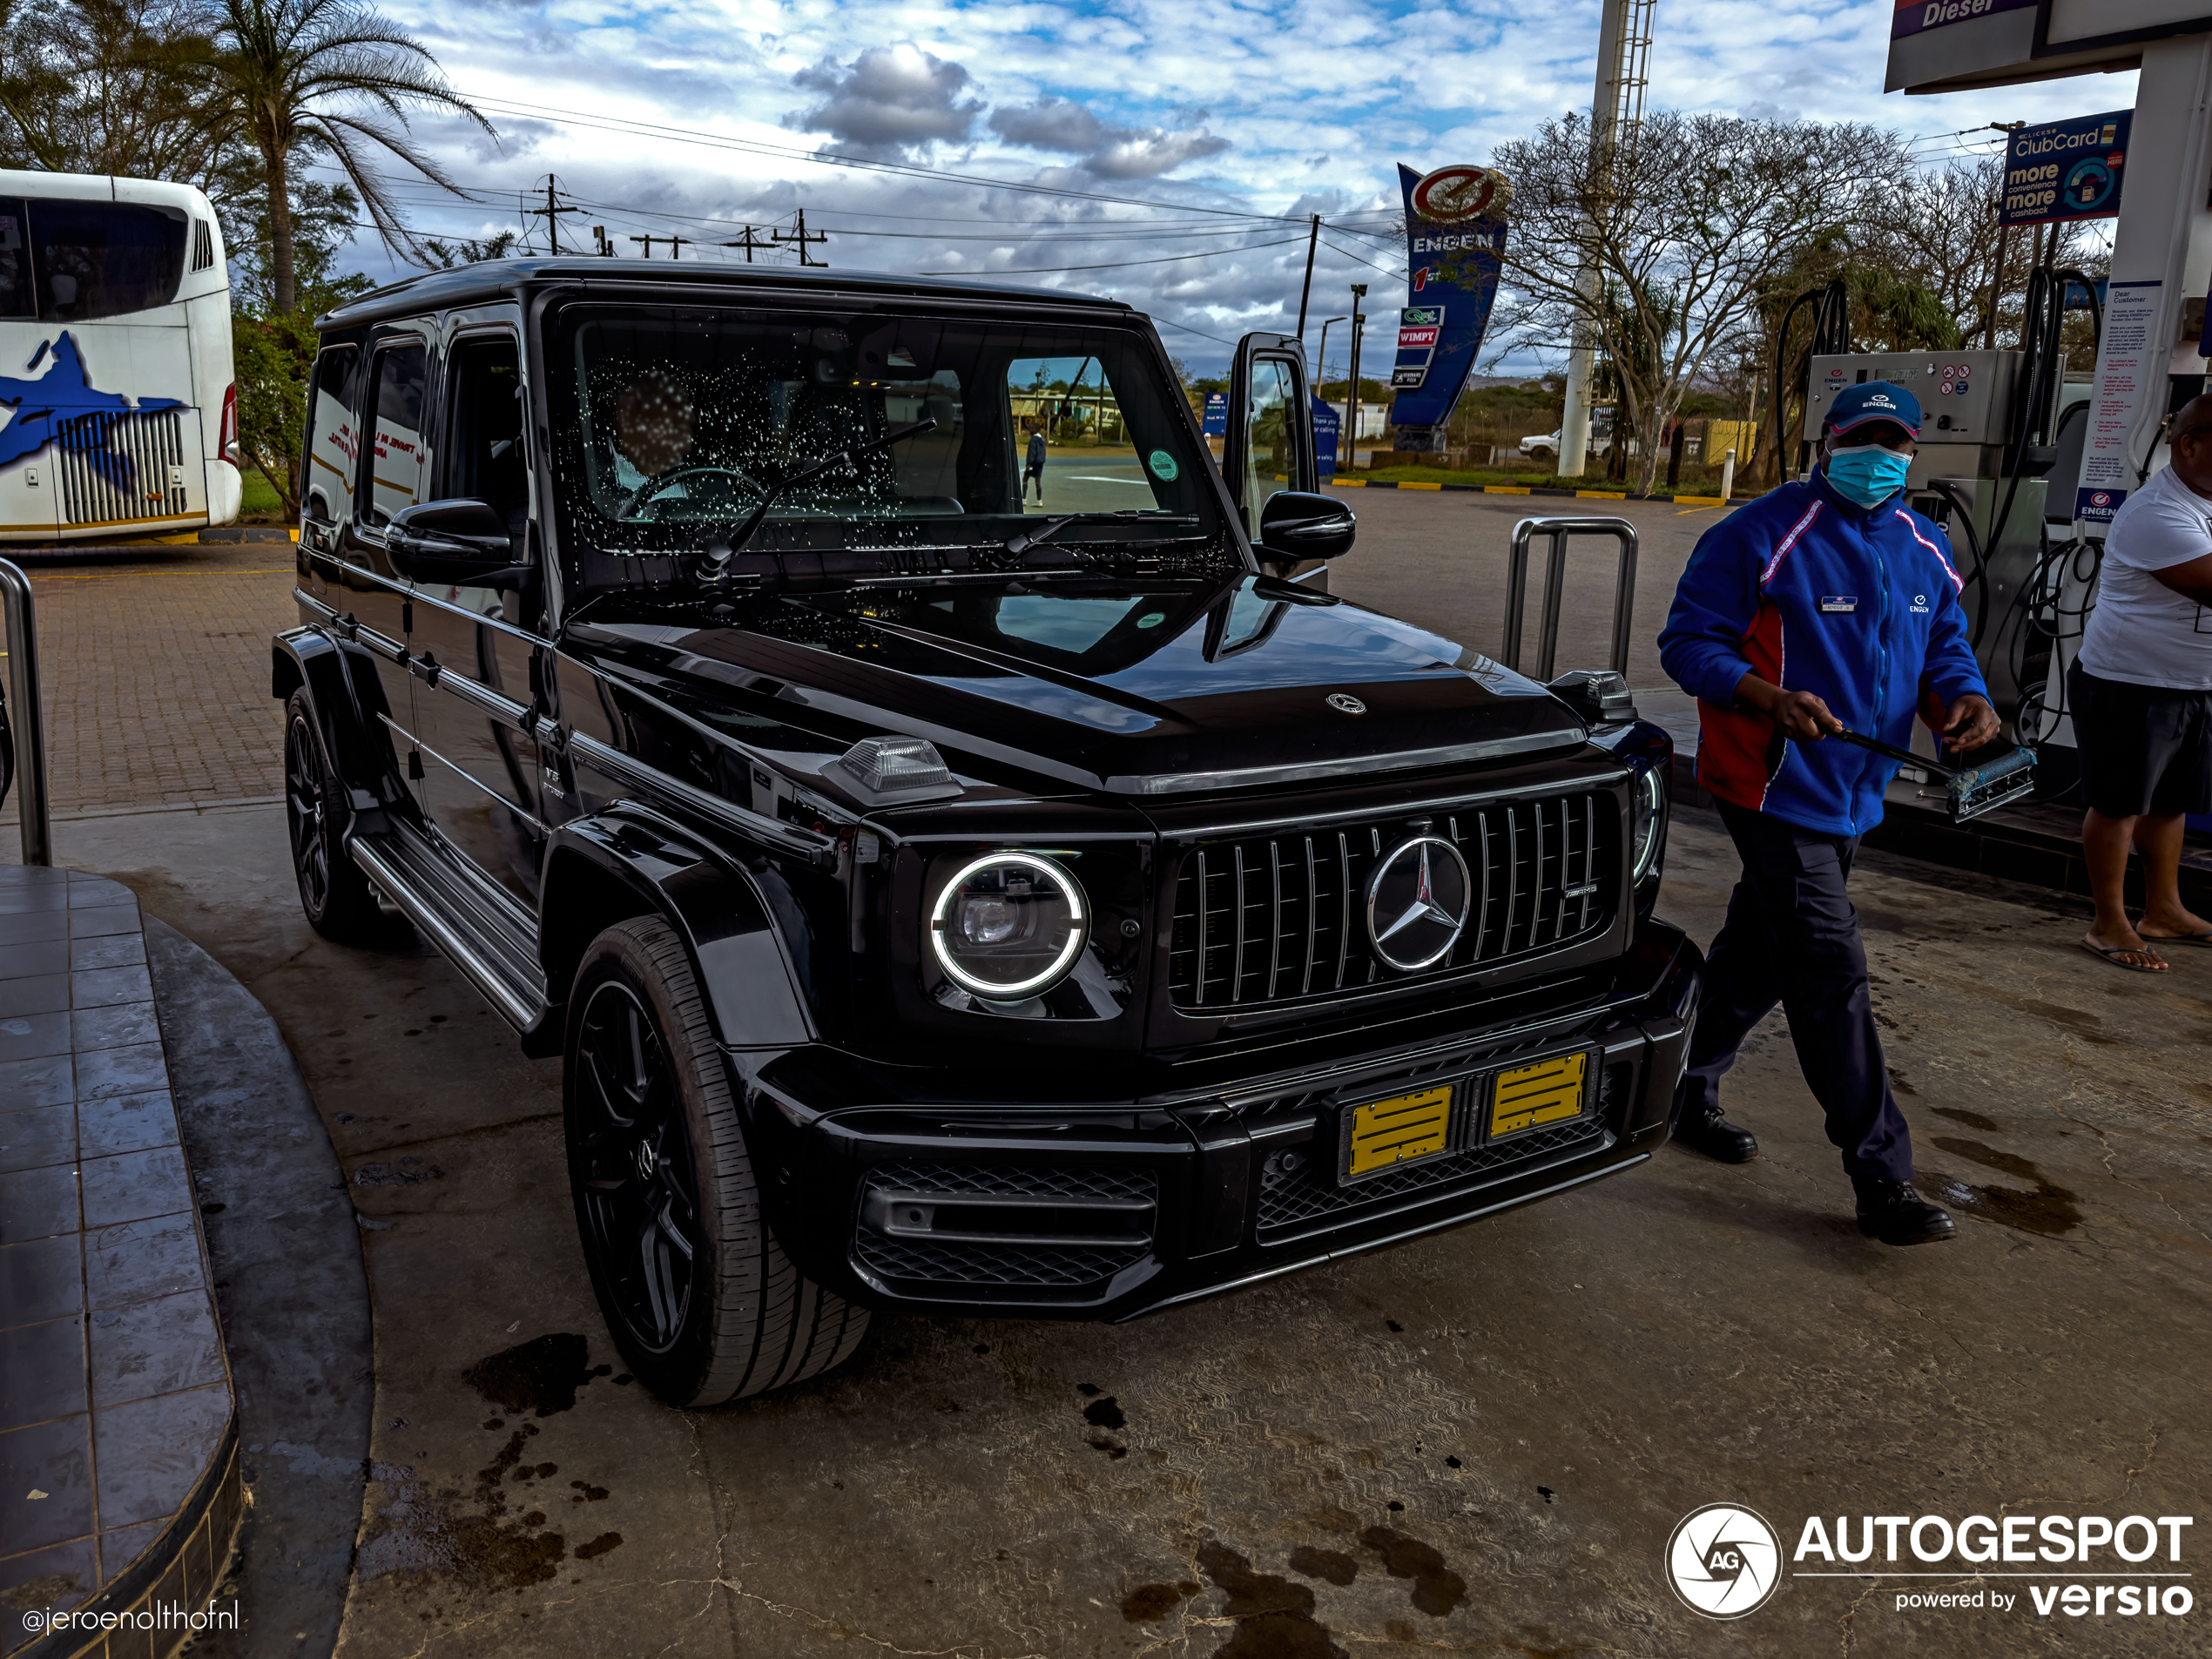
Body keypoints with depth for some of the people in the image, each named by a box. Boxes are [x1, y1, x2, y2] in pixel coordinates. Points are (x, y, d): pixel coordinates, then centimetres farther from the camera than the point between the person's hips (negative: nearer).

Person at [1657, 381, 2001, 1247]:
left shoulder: (1924, 550, 11)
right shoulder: (1761, 534, -12)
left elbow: (1944, 646, 19)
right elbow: (1688, 642, -12)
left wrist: (1963, 696, -6)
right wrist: (1771, 699, -28)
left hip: (1853, 792, 8)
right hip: (1775, 787, -8)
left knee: (1760, 949, 18)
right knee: (1831, 972, -9)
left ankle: (1688, 1094, 35)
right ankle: (1881, 1178, -2)